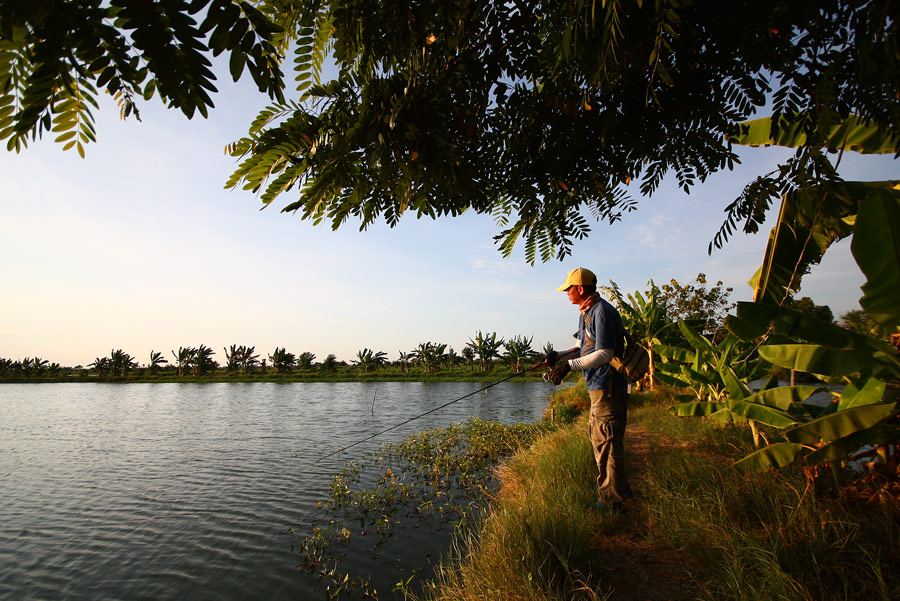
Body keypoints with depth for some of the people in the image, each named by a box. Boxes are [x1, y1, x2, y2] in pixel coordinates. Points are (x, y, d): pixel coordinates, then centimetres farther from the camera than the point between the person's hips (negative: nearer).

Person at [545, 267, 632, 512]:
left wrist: (570, 365, -24)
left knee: (608, 440, -3)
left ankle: (613, 500, 11)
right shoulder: (586, 313, 14)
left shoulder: (603, 312, -18)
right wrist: (560, 355, 4)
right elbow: (583, 347, 20)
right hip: (597, 385, 11)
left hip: (608, 386, -11)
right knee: (597, 435, 20)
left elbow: (605, 354, -23)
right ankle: (616, 489, 36)